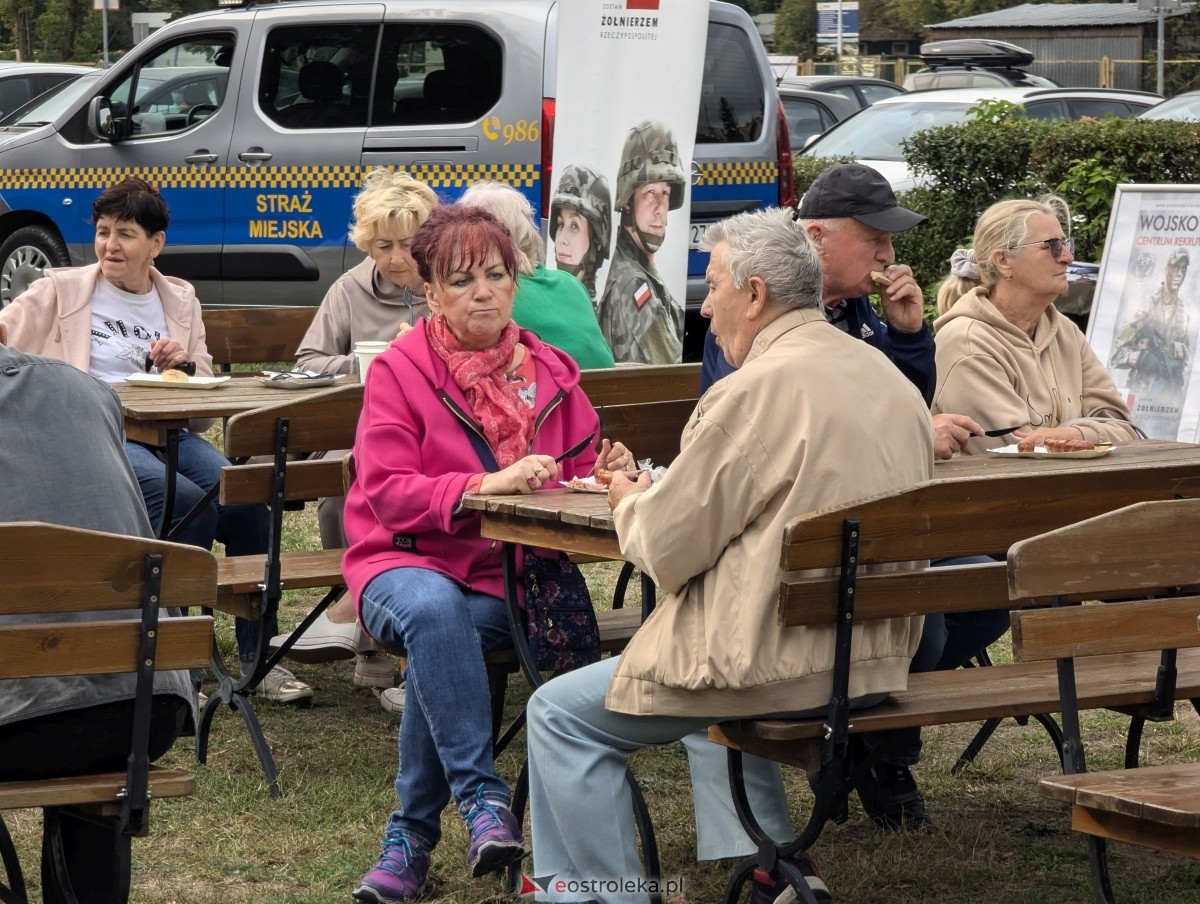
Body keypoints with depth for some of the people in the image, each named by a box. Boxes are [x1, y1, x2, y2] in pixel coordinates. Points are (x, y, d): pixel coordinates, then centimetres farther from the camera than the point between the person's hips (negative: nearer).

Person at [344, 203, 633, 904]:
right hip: (408, 563, -2)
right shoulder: (400, 370, -1)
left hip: (512, 576, 2)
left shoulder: (550, 372, 11)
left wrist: (609, 470, -7)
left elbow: (579, 476, 18)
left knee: (441, 636, -32)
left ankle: (412, 834, -20)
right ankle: (482, 796, -36)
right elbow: (385, 493, -10)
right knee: (434, 610, -38)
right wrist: (484, 485, -25)